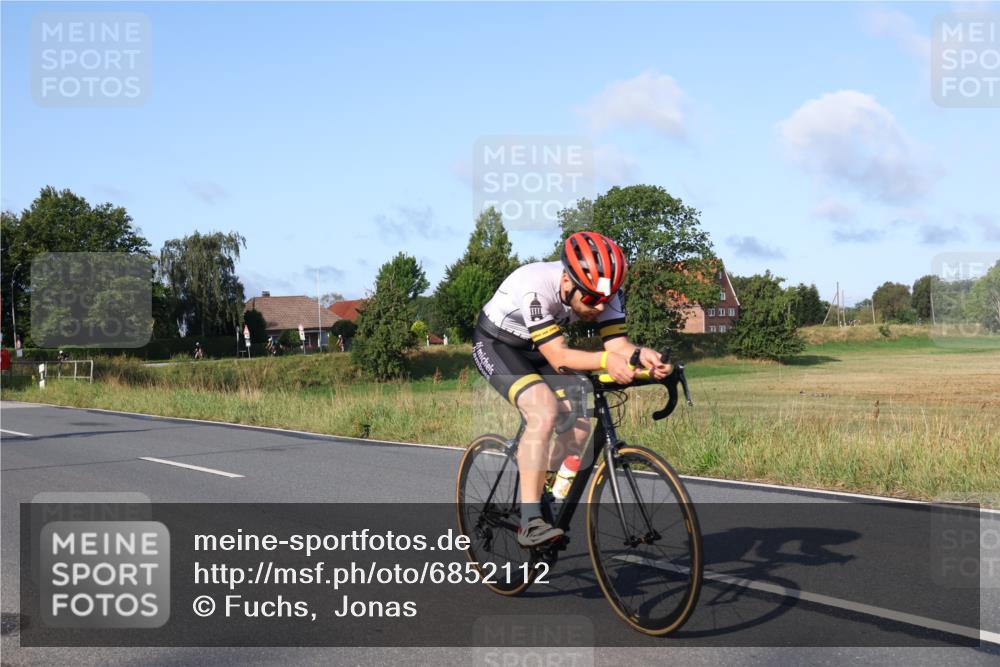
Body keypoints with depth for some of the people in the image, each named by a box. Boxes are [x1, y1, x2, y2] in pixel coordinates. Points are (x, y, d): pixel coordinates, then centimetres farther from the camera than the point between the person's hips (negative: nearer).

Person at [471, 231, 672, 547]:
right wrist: (604, 360, -58)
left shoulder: (603, 289, -21)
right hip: (496, 344, -6)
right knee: (545, 412, -30)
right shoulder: (535, 287, -38)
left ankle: (547, 505, 17)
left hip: (537, 349, 6)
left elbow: (617, 342, -25)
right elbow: (558, 356, -41)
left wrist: (640, 354, -48)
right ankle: (530, 521, -26)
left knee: (579, 428, -8)